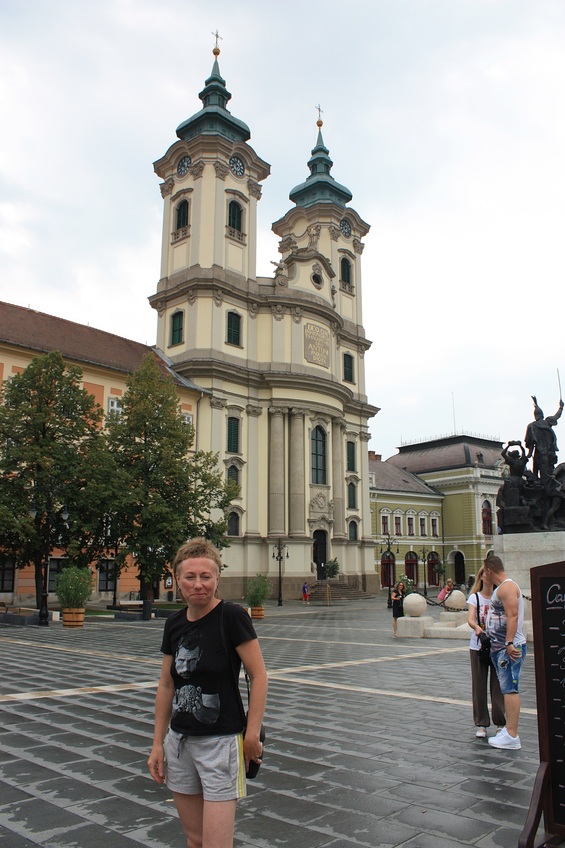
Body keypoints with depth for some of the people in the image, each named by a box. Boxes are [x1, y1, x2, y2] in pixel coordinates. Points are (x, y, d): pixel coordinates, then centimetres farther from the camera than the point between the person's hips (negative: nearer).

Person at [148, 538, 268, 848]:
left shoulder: (232, 616, -15)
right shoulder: (174, 624, 2)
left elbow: (258, 676, -13)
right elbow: (166, 686, 11)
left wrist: (252, 735, -13)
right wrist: (158, 743, 11)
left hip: (221, 742, -5)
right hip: (179, 741, 6)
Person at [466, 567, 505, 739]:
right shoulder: (474, 597, 2)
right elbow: (470, 618, -13)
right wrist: (476, 627, -35)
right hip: (478, 645, 0)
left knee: (498, 685, 2)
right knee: (479, 686, 3)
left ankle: (501, 723, 16)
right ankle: (481, 724, 13)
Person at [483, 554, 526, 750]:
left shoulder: (507, 587, -14)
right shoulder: (500, 588, 18)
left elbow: (513, 616, -24)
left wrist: (510, 643, -28)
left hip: (509, 648, -11)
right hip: (499, 646, 11)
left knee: (510, 689, -9)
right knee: (507, 689, 13)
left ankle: (512, 736, -8)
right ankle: (508, 730, 20)